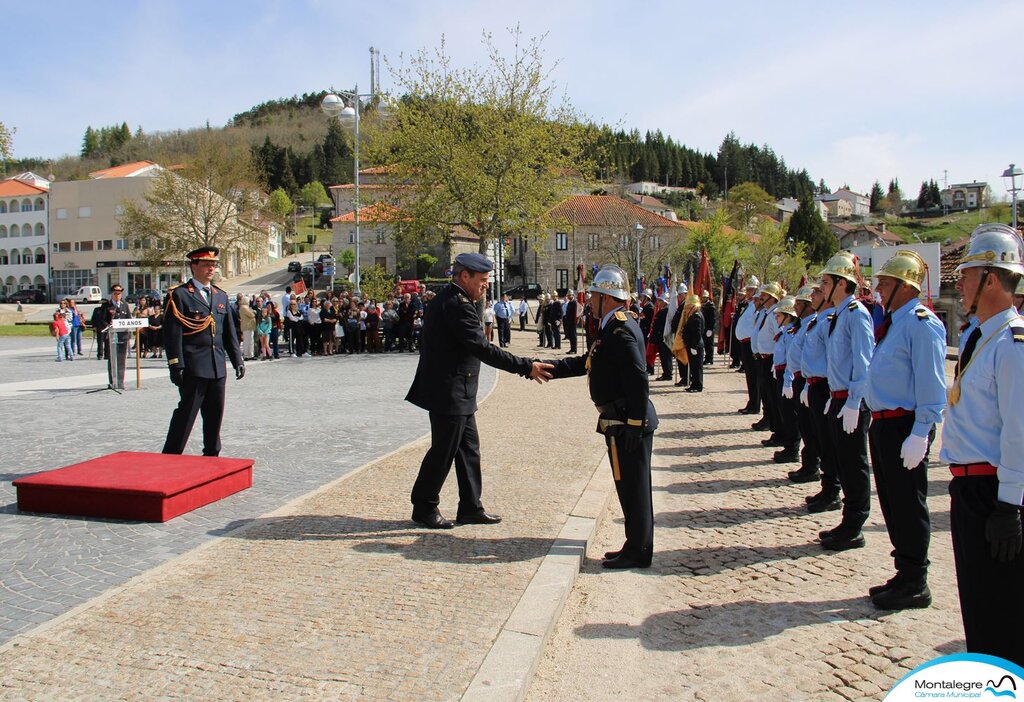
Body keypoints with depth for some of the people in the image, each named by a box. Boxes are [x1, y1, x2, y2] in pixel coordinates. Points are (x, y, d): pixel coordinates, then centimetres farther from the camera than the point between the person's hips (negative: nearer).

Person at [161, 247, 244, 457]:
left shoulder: (221, 296, 16)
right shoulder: (179, 295, -3)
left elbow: (230, 332, 17)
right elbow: (172, 333, -9)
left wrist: (237, 360, 12)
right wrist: (176, 365, -14)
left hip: (217, 368, 6)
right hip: (193, 368, -6)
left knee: (215, 414, 11)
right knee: (186, 413, -3)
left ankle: (212, 455, 23)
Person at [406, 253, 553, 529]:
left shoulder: (446, 300, 13)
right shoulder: (458, 305, -20)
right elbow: (483, 349, -26)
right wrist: (527, 367, -25)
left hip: (457, 394, 11)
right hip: (450, 394, -11)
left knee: (468, 449, 14)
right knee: (443, 451, 2)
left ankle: (470, 507, 23)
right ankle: (424, 508, 17)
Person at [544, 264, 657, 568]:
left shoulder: (620, 330, -19)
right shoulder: (616, 326, 14)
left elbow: (638, 379, -24)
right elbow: (587, 362, 19)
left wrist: (634, 424, -23)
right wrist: (550, 368, 14)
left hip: (626, 424, -10)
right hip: (624, 422, 10)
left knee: (632, 486, 0)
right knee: (631, 486, 17)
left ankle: (637, 552, 12)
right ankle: (637, 546, 28)